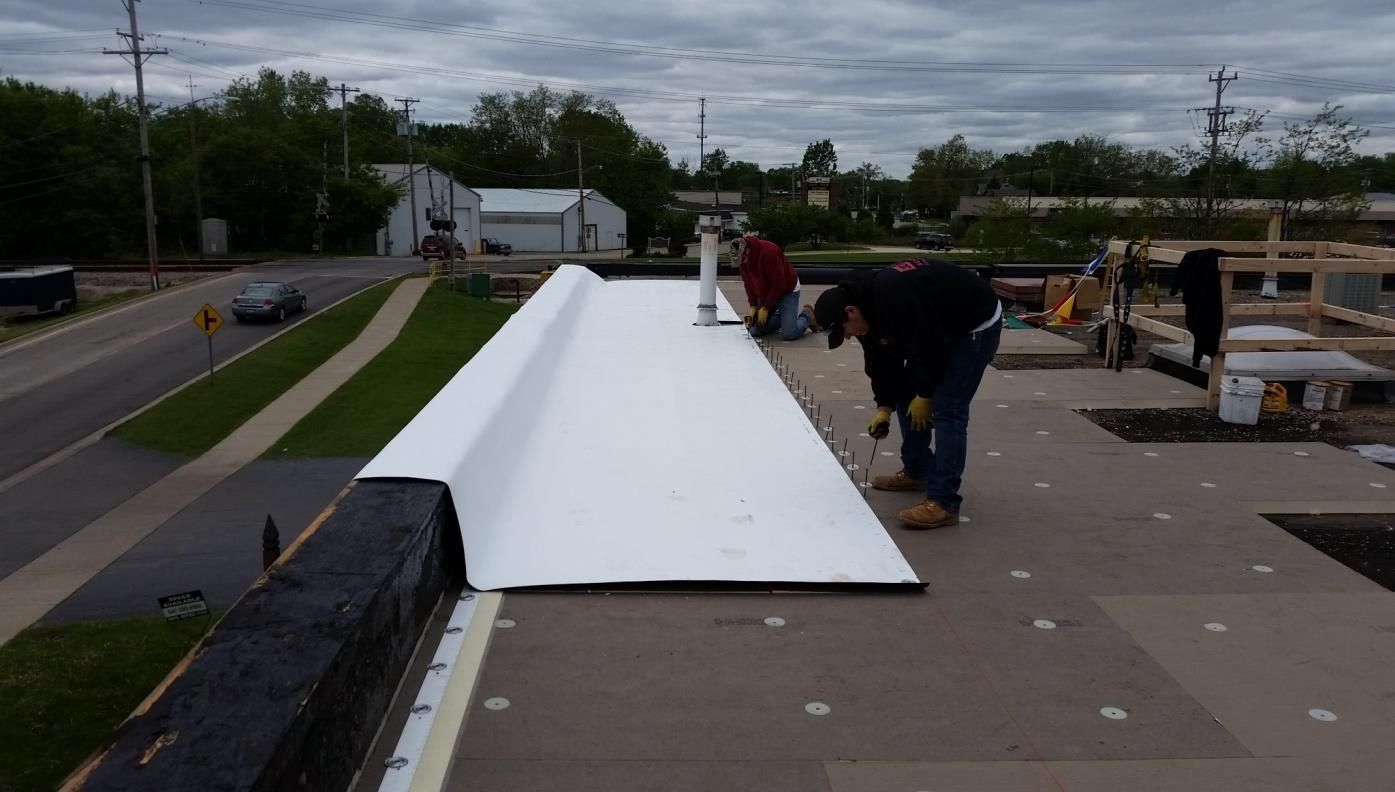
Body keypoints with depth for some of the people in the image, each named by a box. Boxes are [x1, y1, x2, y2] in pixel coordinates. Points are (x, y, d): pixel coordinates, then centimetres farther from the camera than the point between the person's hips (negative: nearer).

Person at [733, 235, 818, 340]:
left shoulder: (769, 251, -32)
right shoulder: (742, 258, -10)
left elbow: (779, 284, -28)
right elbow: (748, 283, 1)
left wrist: (766, 308, -23)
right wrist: (753, 306, -10)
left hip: (787, 291, -7)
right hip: (765, 294, 7)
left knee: (788, 334, -18)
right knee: (755, 332, 1)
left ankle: (806, 316, 12)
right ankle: (780, 316, 23)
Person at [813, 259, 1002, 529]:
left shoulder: (893, 296, -34)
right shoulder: (869, 307, -3)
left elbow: (931, 346, -29)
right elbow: (881, 361, 5)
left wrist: (924, 394, -17)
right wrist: (884, 406, -3)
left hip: (975, 324, -10)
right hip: (943, 327, 10)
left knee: (946, 409, -15)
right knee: (907, 396, 12)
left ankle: (943, 502, -13)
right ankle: (917, 471, 27)